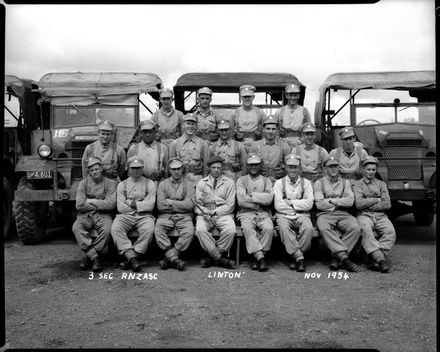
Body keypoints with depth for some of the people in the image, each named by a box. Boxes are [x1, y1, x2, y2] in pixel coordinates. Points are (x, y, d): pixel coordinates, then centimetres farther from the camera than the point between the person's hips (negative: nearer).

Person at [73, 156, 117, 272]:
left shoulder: (110, 183, 5)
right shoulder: (83, 183, 9)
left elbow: (111, 204, -9)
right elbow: (79, 205, -3)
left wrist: (91, 201, -5)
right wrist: (100, 205, -4)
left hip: (103, 216, -1)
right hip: (85, 215, 2)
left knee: (107, 230, -33)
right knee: (76, 228, -30)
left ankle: (88, 256, -17)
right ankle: (94, 257, -28)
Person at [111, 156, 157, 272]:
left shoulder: (149, 184, 11)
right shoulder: (122, 185, 14)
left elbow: (150, 205, -3)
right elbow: (120, 207, 2)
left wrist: (130, 203, -3)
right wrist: (141, 205, 0)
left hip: (144, 216, -1)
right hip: (126, 216, 1)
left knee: (149, 229, -33)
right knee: (115, 228, -30)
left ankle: (129, 258, -25)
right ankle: (132, 257, -31)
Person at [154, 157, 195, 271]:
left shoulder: (188, 184, 10)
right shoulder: (163, 184, 13)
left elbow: (189, 205, -5)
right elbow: (160, 206, 0)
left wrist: (170, 202, -4)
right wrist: (179, 204, -2)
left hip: (184, 216, -1)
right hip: (166, 216, 1)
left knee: (189, 232, -31)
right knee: (158, 231, -30)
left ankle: (169, 258, -22)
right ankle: (175, 259, -28)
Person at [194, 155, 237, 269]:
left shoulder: (229, 183, 9)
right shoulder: (201, 183, 14)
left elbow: (230, 205, 1)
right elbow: (197, 204, 9)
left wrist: (214, 212, -11)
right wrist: (204, 213, -12)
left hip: (223, 214, -1)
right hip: (205, 215, 1)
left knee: (231, 230, -32)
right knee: (200, 230, -32)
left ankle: (212, 257, -15)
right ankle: (220, 258, -22)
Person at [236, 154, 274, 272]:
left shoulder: (266, 181, 15)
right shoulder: (241, 180, 12)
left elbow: (269, 198, -5)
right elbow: (241, 200, -4)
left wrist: (251, 195, -7)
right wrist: (260, 200, -4)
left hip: (263, 213, 1)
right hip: (246, 213, -1)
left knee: (268, 228, -31)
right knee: (248, 228, -33)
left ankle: (258, 257, -19)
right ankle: (261, 257, -31)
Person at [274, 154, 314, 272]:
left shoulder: (306, 183, 11)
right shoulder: (279, 183, 9)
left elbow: (309, 204, -3)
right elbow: (278, 205, -4)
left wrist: (291, 202, -7)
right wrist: (299, 205, -3)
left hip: (302, 215, 1)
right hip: (284, 215, -1)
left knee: (308, 228, -32)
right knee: (283, 227, -35)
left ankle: (295, 257, -16)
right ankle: (299, 258, -25)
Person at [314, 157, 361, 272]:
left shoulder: (345, 182, 19)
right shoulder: (319, 183, 12)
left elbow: (350, 201, 2)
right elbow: (319, 204, -3)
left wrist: (331, 200, -3)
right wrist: (340, 204, 3)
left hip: (343, 215, 2)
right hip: (325, 214, -2)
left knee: (355, 228, -29)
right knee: (324, 228, -37)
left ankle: (337, 258, -26)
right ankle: (344, 257, -39)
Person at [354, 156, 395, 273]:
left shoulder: (381, 184, 21)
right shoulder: (357, 184, 12)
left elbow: (387, 204, 7)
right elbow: (358, 204, -5)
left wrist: (368, 204, -1)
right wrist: (377, 200, 2)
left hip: (380, 215, 3)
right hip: (364, 215, -3)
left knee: (390, 231, -29)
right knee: (366, 231, -37)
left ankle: (374, 259, -29)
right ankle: (381, 259, -37)